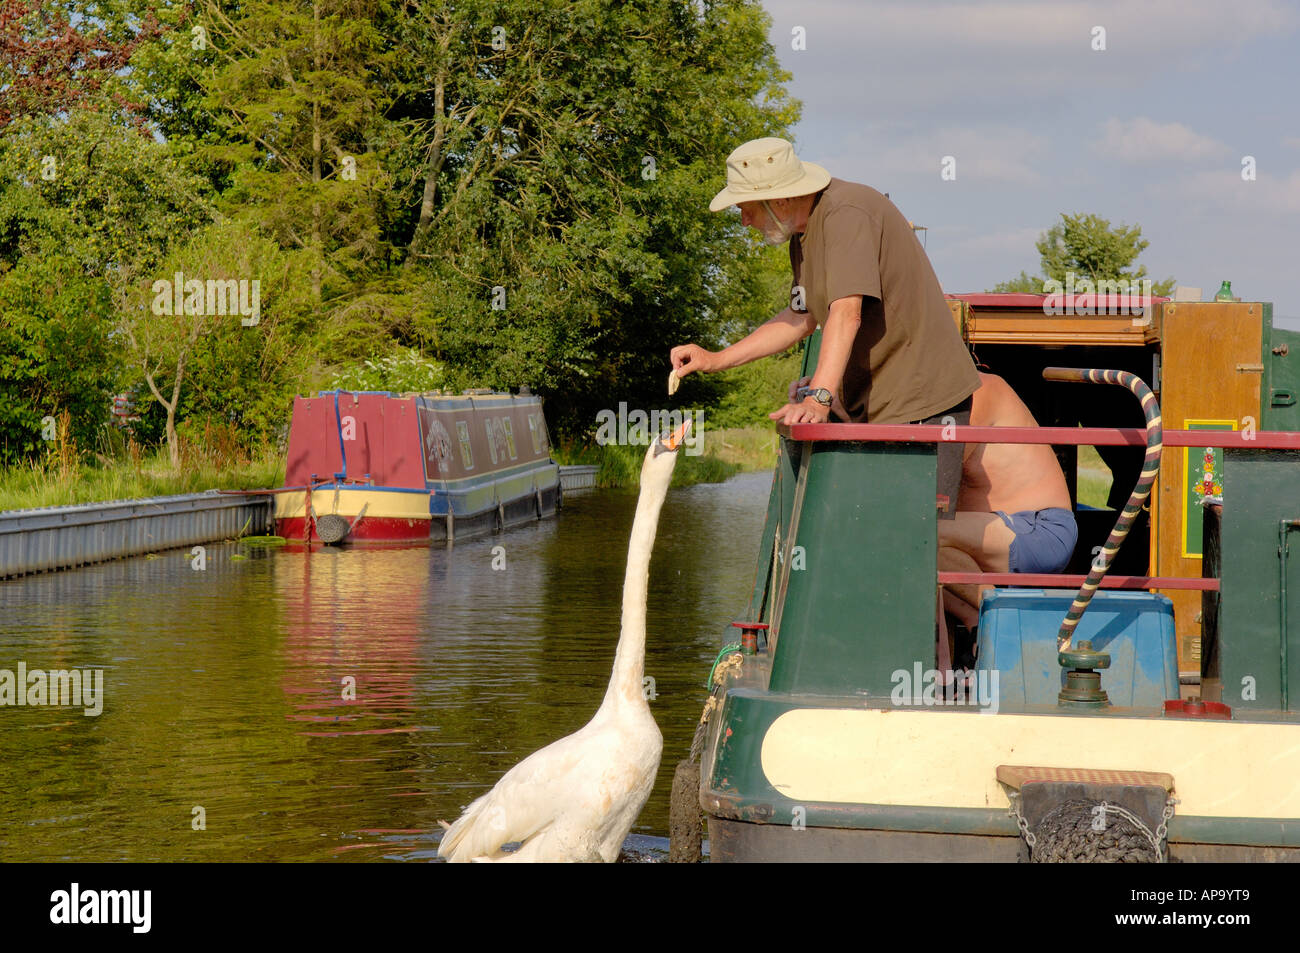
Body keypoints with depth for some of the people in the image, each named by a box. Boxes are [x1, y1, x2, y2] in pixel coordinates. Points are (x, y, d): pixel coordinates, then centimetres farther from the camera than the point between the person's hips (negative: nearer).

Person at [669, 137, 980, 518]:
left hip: (921, 403, -9)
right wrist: (714, 360, 18)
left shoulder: (847, 213, -18)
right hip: (870, 407, 9)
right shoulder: (804, 233, 14)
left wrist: (818, 399, -38)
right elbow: (801, 318, 24)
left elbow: (847, 312, -29)